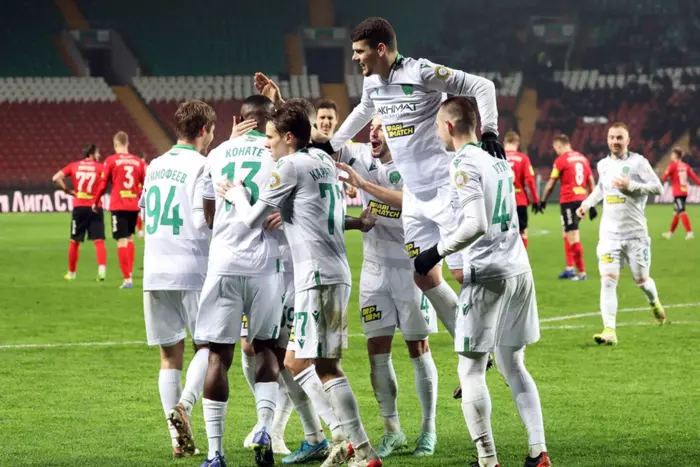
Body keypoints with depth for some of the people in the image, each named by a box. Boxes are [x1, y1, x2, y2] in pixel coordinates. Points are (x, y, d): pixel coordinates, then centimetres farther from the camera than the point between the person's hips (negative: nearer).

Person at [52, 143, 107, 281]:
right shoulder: (99, 167, 2)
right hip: (95, 206, -2)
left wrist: (68, 191, 5)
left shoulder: (74, 166, 7)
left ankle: (71, 273, 23)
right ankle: (102, 269, -21)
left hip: (79, 206, 2)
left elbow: (56, 178, -2)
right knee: (99, 240, -2)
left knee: (74, 241, 14)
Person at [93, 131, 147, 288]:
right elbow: (145, 185, 7)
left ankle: (127, 279, -9)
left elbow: (103, 184, -3)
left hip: (118, 206, -4)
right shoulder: (138, 162, 6)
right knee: (129, 238, 20)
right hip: (134, 205, 4)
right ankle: (129, 273, 16)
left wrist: (96, 202, 10)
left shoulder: (111, 161, -4)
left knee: (122, 241, -4)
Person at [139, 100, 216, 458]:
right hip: (192, 270, -5)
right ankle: (184, 404, -17)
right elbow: (203, 220, -14)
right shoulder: (201, 166, -7)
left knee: (170, 354, 8)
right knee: (206, 345, 7)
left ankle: (179, 440, 5)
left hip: (154, 272, 5)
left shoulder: (154, 167, 12)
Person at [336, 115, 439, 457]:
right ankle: (392, 431, 12)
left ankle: (429, 430, 16)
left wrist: (364, 184, -35)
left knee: (418, 349, 4)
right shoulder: (360, 157, 0)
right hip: (375, 268, 4)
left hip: (411, 267, -4)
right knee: (377, 349, 2)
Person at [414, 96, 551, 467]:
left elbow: (476, 225, -21)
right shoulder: (498, 160, 14)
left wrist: (436, 252, -12)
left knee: (471, 370, 1)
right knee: (513, 366, 15)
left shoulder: (464, 164, -11)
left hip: (487, 276, -8)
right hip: (519, 270, 8)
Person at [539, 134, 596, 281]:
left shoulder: (561, 160, -6)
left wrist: (543, 201, 12)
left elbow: (551, 184, -1)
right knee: (567, 234, 19)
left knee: (573, 237, -5)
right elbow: (591, 182, 14)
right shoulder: (583, 158, 12)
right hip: (582, 199, 7)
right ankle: (569, 268, 19)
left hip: (568, 200, -7)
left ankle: (581, 272, -6)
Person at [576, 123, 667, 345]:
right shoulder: (603, 165, 9)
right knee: (608, 280, -12)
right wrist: (587, 203, 15)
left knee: (641, 279, 9)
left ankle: (654, 303, 44)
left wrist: (631, 185, -21)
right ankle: (609, 330, -17)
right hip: (609, 233, 3)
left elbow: (658, 187, -12)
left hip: (635, 233, -3)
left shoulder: (637, 162, -7)